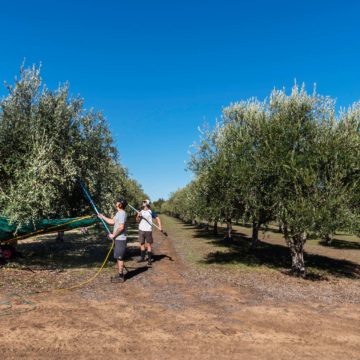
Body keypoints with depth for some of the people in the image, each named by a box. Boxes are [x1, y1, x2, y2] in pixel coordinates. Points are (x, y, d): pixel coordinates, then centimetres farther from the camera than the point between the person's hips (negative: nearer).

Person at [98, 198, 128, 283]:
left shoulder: (122, 213, -18)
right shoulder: (118, 213, 14)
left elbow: (121, 227, -25)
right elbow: (112, 221, 23)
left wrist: (113, 235, -16)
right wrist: (102, 217, 21)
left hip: (120, 239, -10)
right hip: (118, 239, 10)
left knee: (119, 258, -3)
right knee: (118, 258, 15)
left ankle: (121, 277, 5)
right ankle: (120, 275, 24)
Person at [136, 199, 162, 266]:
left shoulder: (151, 212, -2)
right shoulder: (141, 212, 12)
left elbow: (157, 218, -5)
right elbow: (137, 221, 8)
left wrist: (160, 226, -17)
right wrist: (138, 216, -13)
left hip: (148, 230, -5)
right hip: (141, 230, 5)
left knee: (148, 245, -4)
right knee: (142, 244, 12)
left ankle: (149, 259, 0)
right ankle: (142, 257, 23)